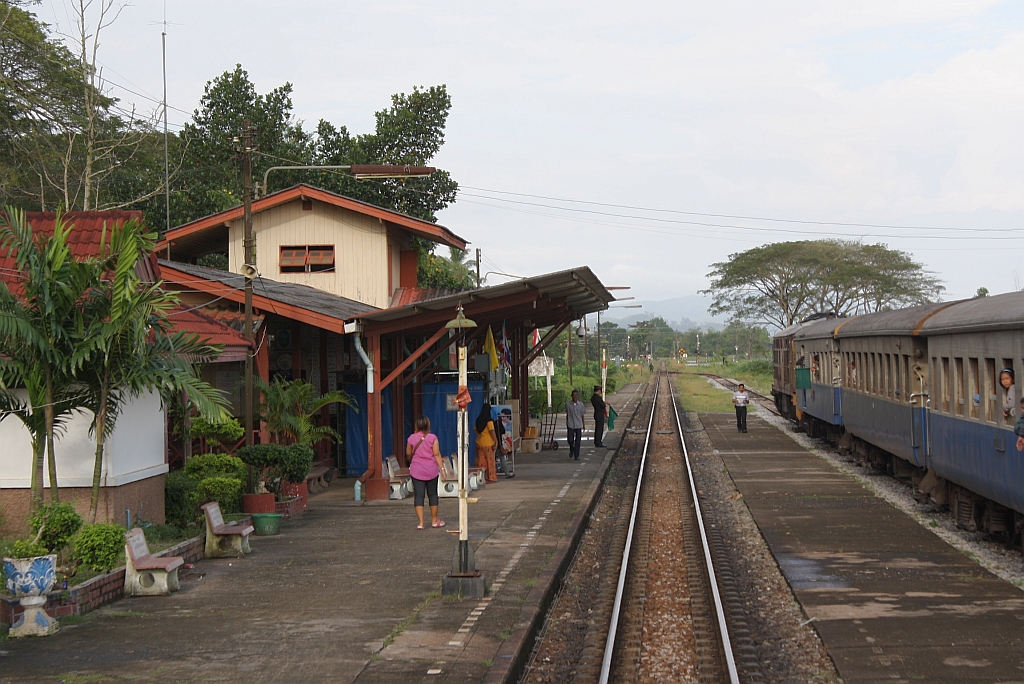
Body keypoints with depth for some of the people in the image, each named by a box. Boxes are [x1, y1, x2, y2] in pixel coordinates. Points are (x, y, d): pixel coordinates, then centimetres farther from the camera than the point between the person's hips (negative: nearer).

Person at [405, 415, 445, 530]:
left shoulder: (412, 438, -2)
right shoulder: (432, 438, -7)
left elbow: (408, 454, 8)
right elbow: (437, 454, -8)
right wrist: (441, 468, -2)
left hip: (416, 470, 0)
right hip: (431, 470, 0)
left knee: (419, 495, 0)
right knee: (432, 494, 12)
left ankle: (420, 522, -7)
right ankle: (434, 520, 21)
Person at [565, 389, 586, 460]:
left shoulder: (581, 404, -1)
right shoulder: (568, 404, -2)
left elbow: (582, 415, 9)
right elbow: (567, 414, 7)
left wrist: (583, 425, 13)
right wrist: (566, 424, 9)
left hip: (578, 425, 0)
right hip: (570, 425, 0)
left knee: (578, 441, -1)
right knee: (570, 440, -2)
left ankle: (576, 456, 7)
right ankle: (571, 451, 27)